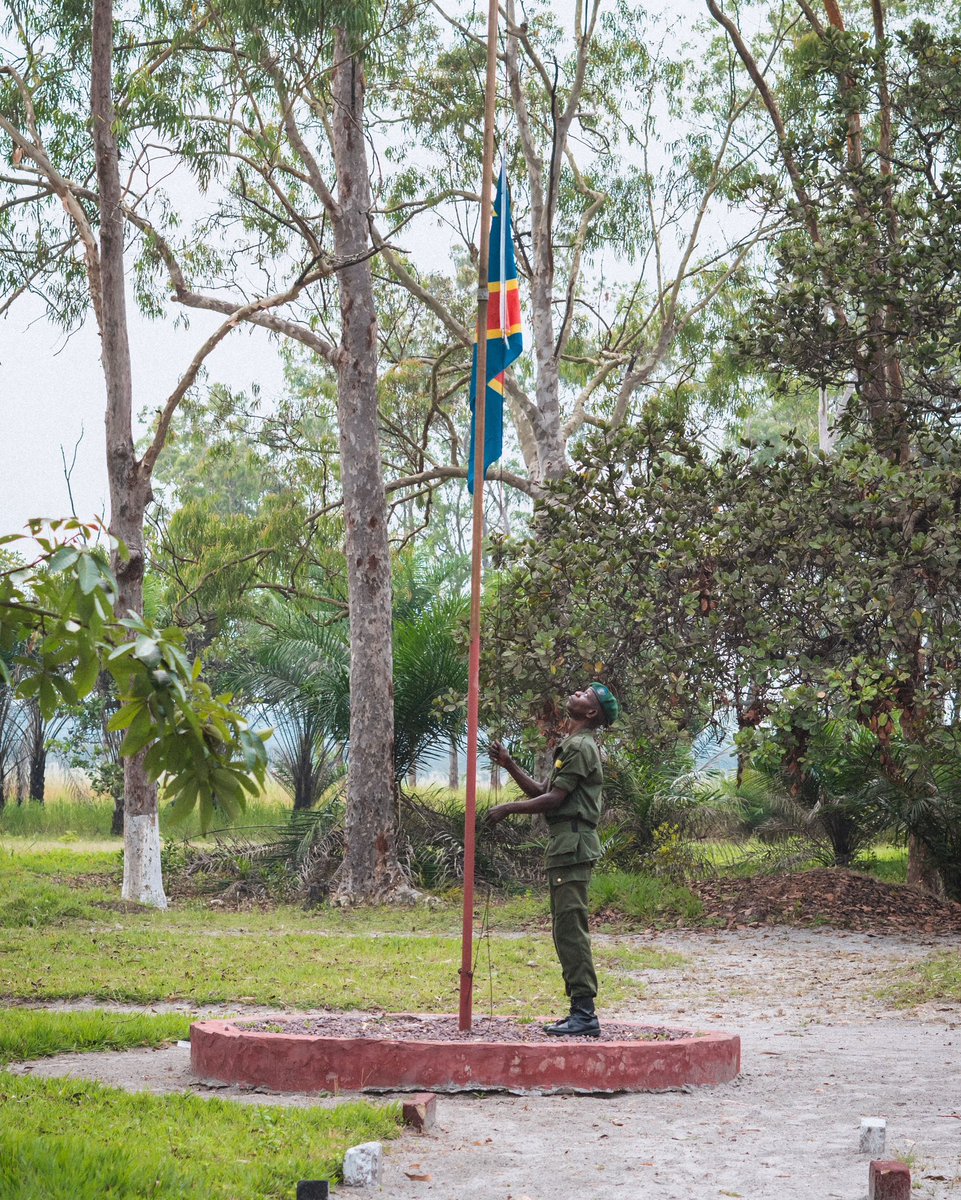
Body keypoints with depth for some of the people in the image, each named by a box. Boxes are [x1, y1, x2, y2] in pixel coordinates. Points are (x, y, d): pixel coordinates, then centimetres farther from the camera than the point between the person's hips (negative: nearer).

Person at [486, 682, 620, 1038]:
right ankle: (578, 1012, 13)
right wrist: (509, 766, 14)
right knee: (565, 931, 11)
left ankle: (585, 1014, -15)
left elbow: (554, 799, -14)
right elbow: (542, 791, 22)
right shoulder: (569, 746, 23)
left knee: (571, 929, -13)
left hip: (574, 844, -11)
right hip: (564, 844, 11)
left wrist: (508, 809, -6)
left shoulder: (580, 746, -10)